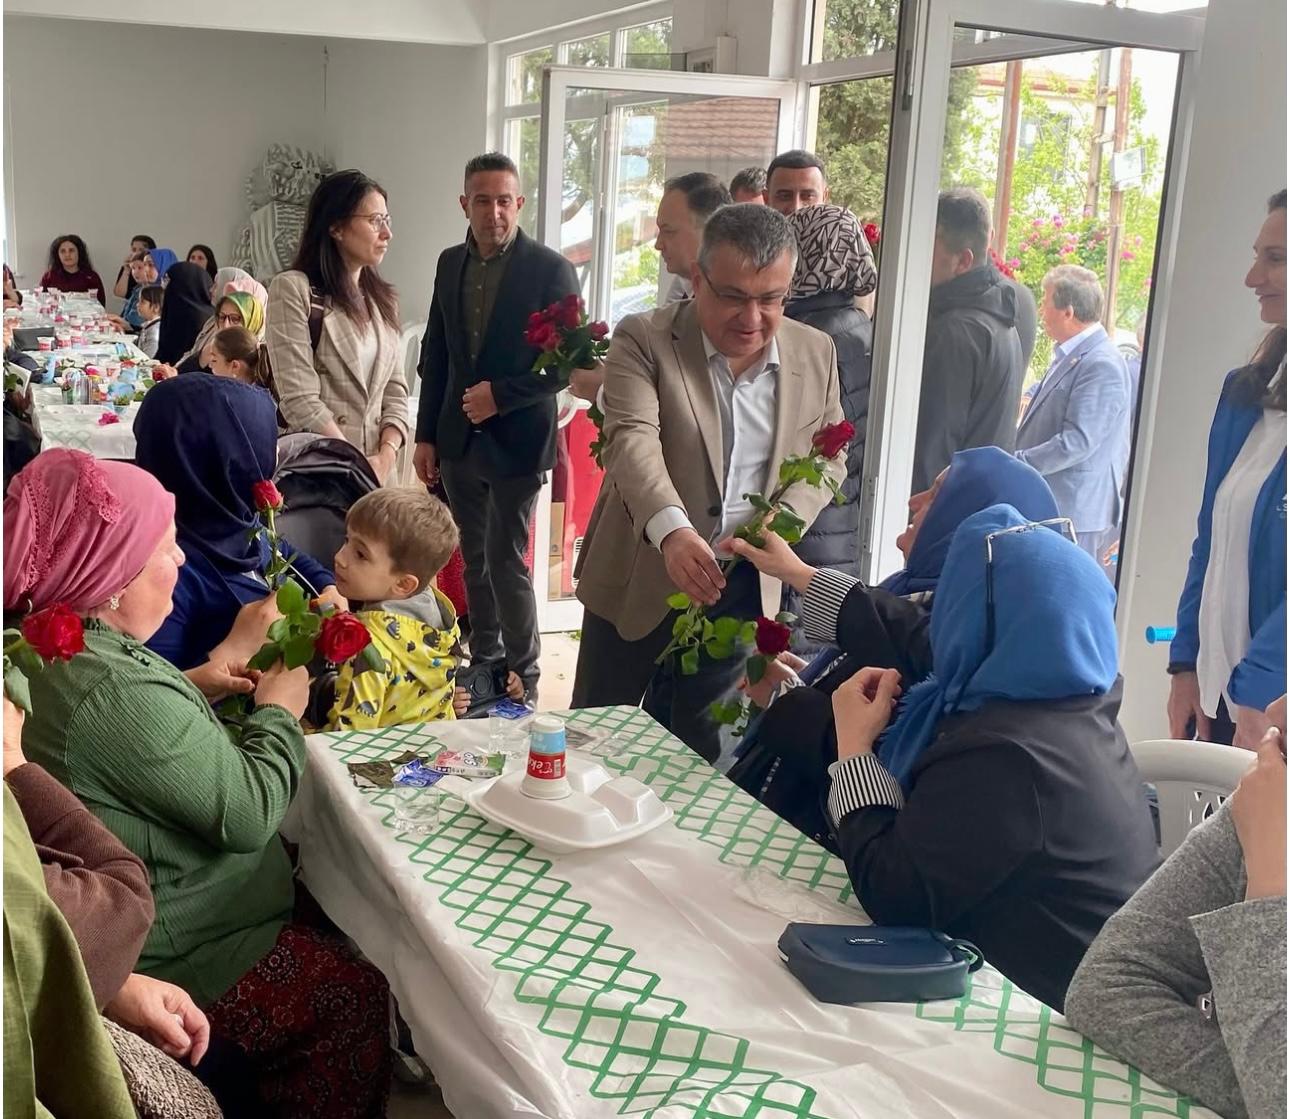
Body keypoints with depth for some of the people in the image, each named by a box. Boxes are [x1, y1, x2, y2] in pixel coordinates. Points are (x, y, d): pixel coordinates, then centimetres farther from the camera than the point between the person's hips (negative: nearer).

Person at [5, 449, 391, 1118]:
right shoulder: (119, 692, -34)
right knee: (357, 996, 3)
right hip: (174, 961, -10)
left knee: (327, 935, 23)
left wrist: (192, 691, 5)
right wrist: (276, 713, -9)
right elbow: (248, 812, -26)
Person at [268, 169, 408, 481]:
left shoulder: (383, 299, 14)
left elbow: (395, 391, 9)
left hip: (374, 474, 5)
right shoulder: (292, 289, -5)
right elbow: (299, 401, -12)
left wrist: (385, 458, -8)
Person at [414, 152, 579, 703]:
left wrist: (501, 395, -16)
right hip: (459, 439, 5)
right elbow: (435, 354, 11)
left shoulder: (551, 270, -9)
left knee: (507, 561, -2)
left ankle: (522, 678, 12)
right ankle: (482, 660, 29)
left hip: (516, 441, -5)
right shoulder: (451, 263, 7)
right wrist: (426, 434, 9)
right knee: (475, 559, 15)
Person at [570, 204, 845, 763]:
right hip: (641, 577, -2)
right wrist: (671, 530, -43)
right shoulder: (643, 339, -11)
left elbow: (827, 459, 7)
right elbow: (632, 440, -24)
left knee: (695, 748, 16)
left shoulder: (815, 354, 1)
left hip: (742, 587, 3)